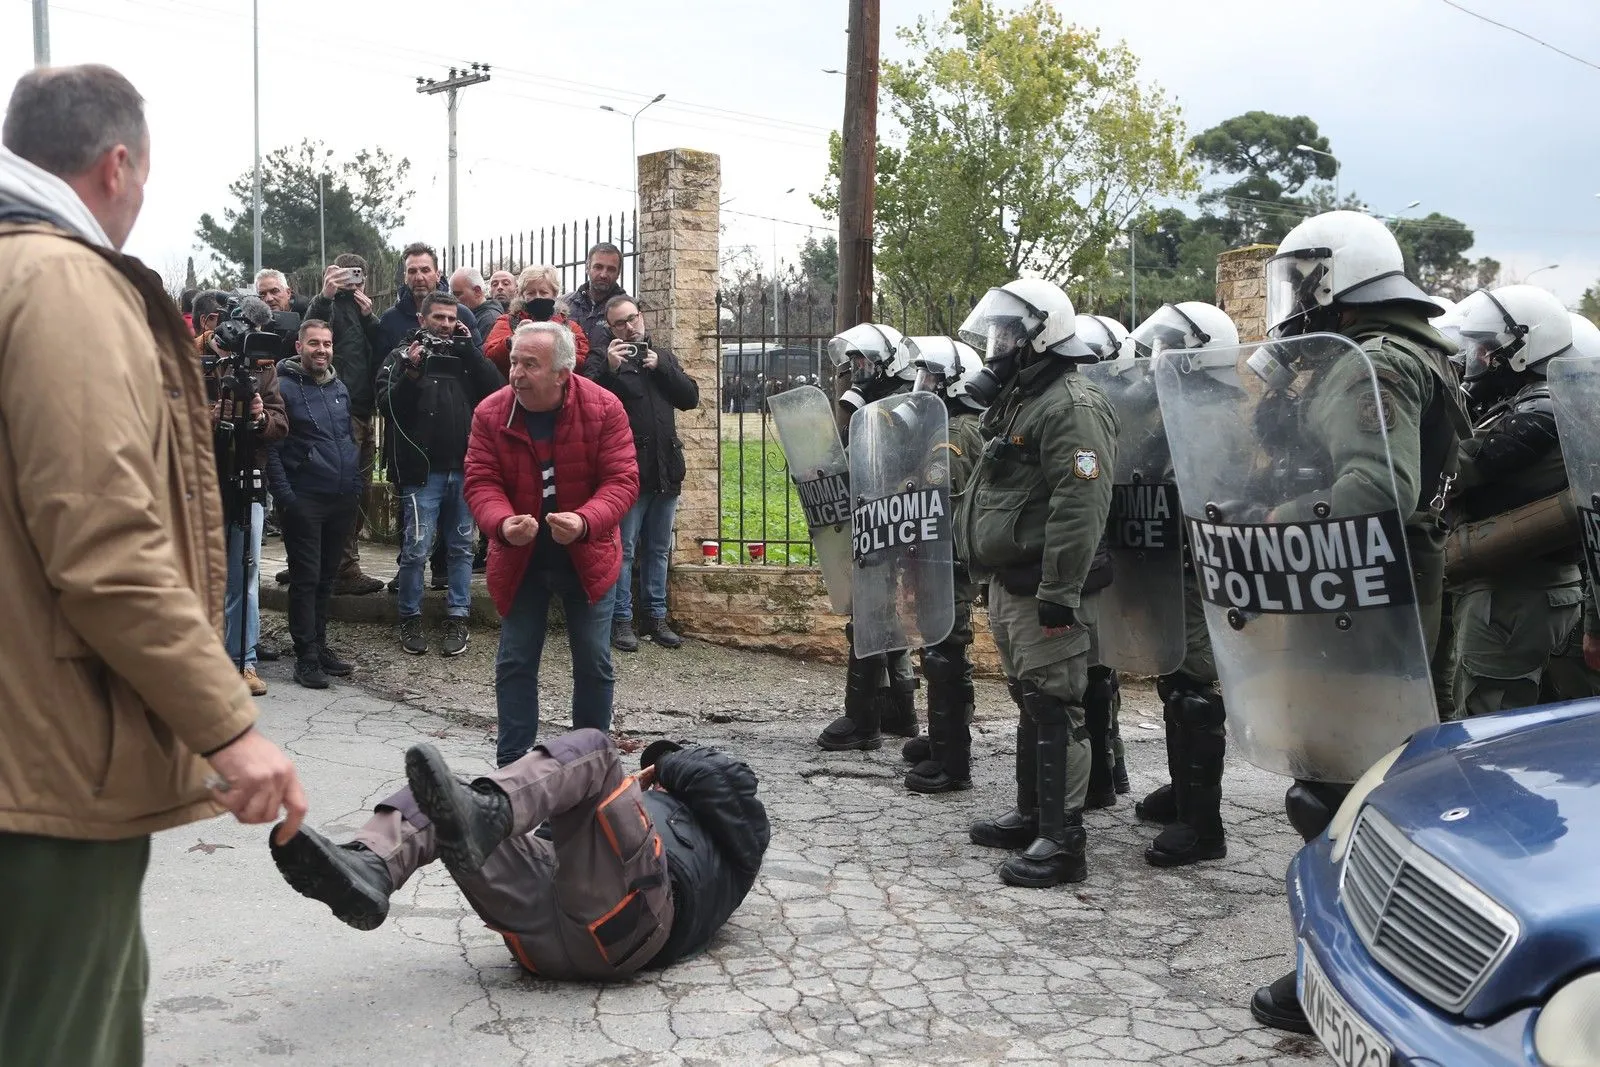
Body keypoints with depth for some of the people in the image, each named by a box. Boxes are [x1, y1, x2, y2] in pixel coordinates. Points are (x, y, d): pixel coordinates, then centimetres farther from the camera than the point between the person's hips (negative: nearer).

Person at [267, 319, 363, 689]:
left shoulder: (340, 388, 13)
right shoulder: (284, 387, -6)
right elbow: (272, 446, -10)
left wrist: (355, 481, 12)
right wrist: (285, 495, -16)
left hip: (342, 500, 6)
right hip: (305, 501, -6)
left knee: (327, 577, 12)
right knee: (306, 578, -2)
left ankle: (319, 645, 22)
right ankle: (306, 657, 3)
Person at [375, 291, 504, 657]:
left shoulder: (466, 356, 13)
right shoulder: (402, 356, 5)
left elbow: (497, 390, -3)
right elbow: (387, 405, -7)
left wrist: (469, 349, -4)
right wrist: (412, 372, -19)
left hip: (465, 469, 3)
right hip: (423, 471, -3)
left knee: (461, 547, 9)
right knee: (416, 549, -2)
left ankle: (457, 617, 18)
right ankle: (410, 617, 13)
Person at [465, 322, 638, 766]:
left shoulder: (604, 409, -15)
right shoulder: (490, 414, -10)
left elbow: (622, 480, -17)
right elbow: (481, 482, -11)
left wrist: (585, 521, -35)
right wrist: (503, 523, -33)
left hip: (587, 557, -1)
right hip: (519, 559, 1)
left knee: (594, 663, 6)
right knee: (515, 662, 5)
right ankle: (512, 764, 16)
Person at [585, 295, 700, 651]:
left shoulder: (663, 356, 16)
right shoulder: (602, 358, 0)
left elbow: (690, 398, 7)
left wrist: (661, 368, -4)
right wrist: (608, 368, -27)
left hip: (665, 469, 5)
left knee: (658, 549, 12)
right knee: (623, 549, -2)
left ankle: (656, 617, 20)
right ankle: (621, 620, 5)